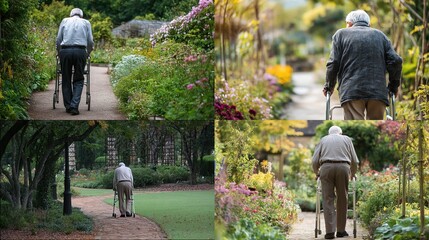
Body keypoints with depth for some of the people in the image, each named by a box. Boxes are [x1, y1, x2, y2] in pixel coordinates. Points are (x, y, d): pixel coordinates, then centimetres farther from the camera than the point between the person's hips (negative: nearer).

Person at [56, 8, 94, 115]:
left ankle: (68, 106, 11)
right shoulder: (86, 22, 16)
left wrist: (60, 54, 23)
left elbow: (58, 40, 12)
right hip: (80, 51, -1)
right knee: (78, 80, 6)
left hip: (65, 51, 1)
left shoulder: (65, 21, 17)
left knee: (66, 79, 11)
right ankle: (74, 106, -8)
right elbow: (90, 41, 10)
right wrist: (87, 54, 24)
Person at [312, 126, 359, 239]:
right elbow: (354, 161, 17)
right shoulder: (347, 139, 23)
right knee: (342, 199, 9)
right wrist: (352, 174, 32)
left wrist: (317, 173, 29)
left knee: (328, 199, 1)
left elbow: (315, 161, 13)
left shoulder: (323, 139, 23)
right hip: (343, 167, 0)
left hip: (326, 167, 0)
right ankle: (341, 230, 12)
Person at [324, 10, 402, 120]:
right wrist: (393, 86, 19)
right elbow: (395, 61, 8)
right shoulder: (380, 35, 20)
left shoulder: (341, 34, 13)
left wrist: (329, 86, 16)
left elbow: (333, 63, 3)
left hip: (351, 91, -3)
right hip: (378, 92, 3)